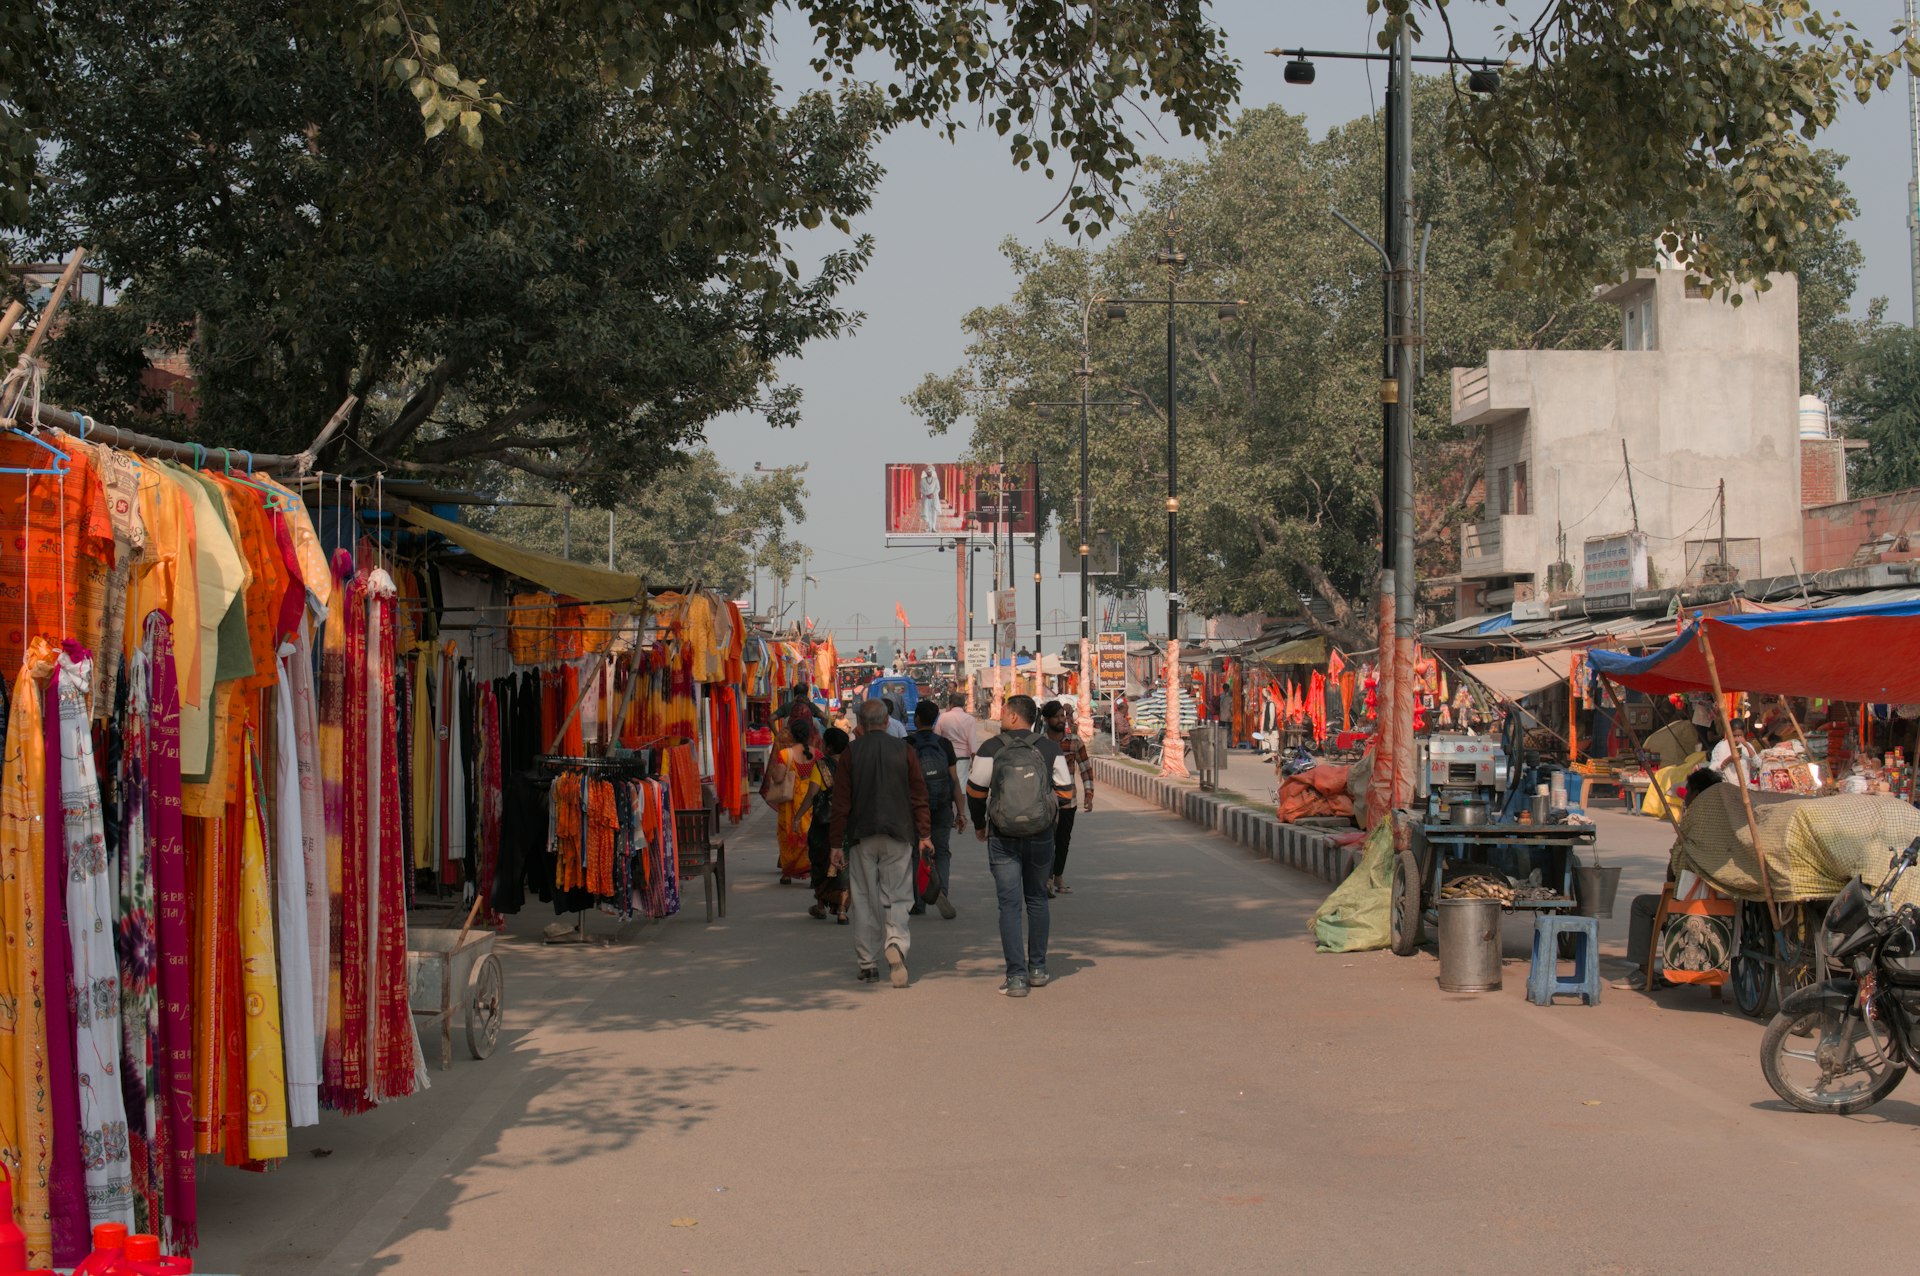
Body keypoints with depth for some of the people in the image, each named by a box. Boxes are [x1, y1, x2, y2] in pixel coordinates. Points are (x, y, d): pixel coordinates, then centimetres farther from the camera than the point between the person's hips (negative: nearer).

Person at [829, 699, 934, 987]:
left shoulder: (851, 753, -1)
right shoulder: (902, 750, 0)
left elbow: (841, 801, 0)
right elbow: (918, 795, 1)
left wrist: (837, 844, 4)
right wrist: (924, 834, 7)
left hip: (862, 836, 0)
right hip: (898, 834, 0)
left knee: (865, 899, 8)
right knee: (896, 897, 4)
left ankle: (867, 962, 9)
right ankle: (896, 942, -22)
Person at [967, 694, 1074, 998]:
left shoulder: (990, 750, -7)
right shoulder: (1050, 750, -2)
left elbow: (975, 792, 0)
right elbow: (1066, 793, 2)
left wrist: (979, 824, 17)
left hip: (1003, 838, -2)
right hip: (1041, 836, 2)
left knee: (1010, 904, 0)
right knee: (1036, 900, 18)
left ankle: (1016, 976, -6)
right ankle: (1037, 969, 23)